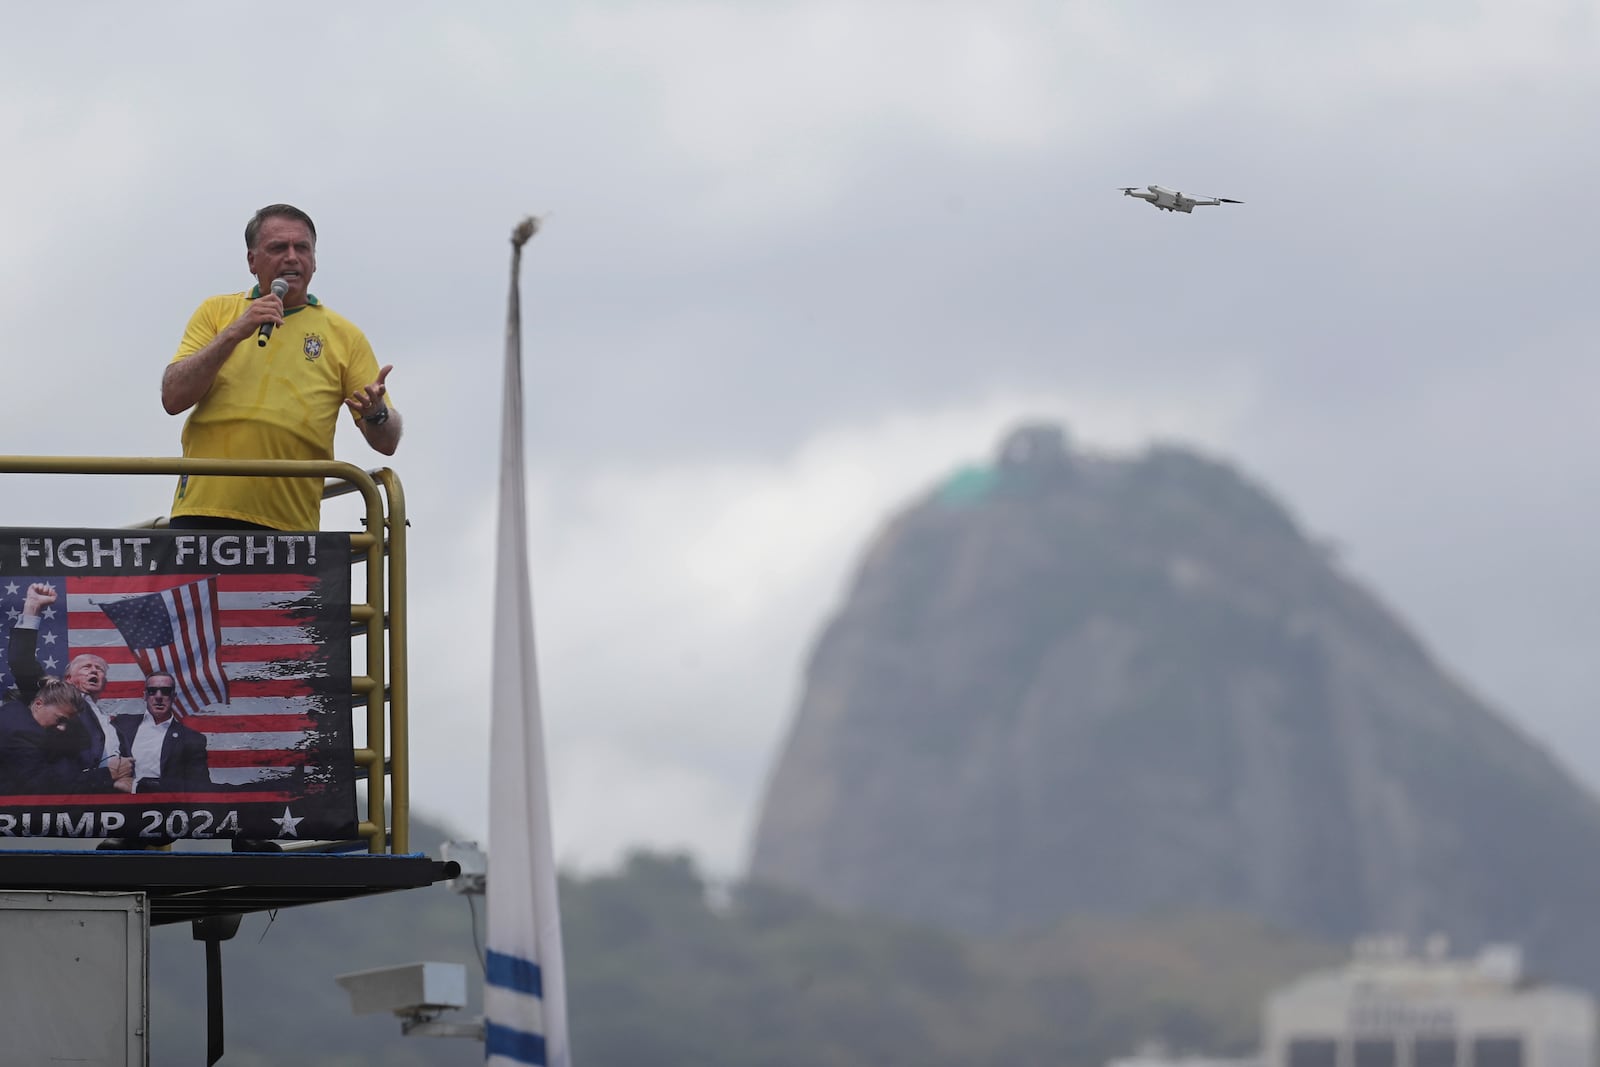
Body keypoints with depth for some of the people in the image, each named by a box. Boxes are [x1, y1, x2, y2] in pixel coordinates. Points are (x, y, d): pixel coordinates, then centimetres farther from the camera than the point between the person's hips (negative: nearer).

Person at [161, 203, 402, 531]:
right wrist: (234, 333, -8)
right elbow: (173, 398, 1)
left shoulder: (344, 335, 12)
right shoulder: (216, 312, 14)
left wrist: (376, 414, -15)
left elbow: (386, 442, 10)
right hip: (204, 513, 0)